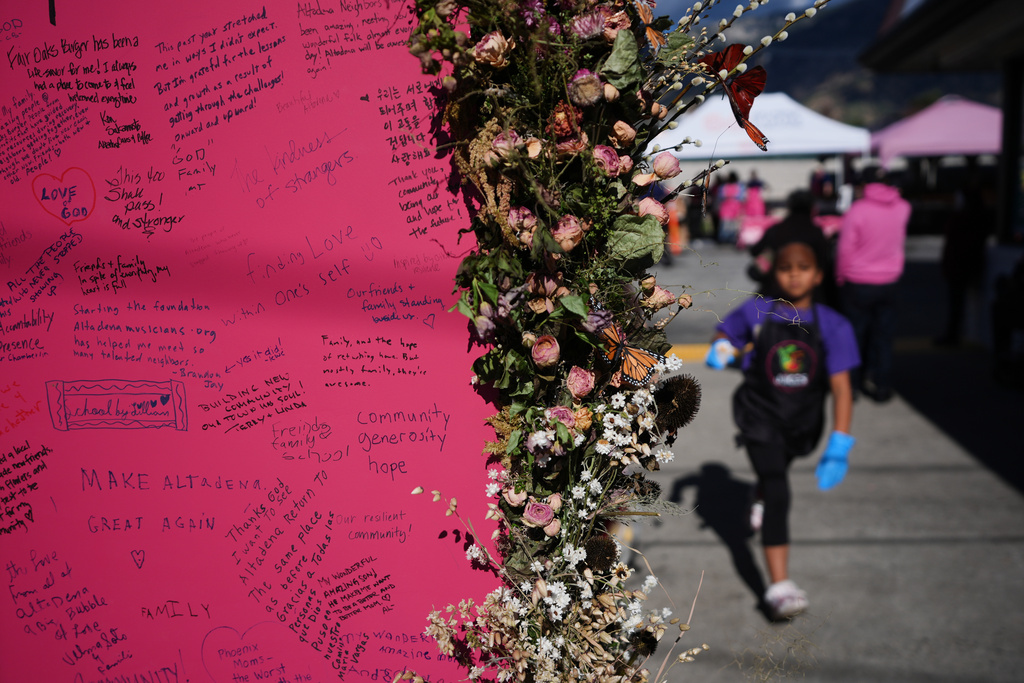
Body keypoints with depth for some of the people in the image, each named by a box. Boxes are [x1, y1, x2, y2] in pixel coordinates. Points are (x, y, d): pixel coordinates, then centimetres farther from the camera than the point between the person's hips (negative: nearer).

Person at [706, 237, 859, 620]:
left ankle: (760, 500, 67)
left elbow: (841, 389, -18)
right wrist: (720, 348, -17)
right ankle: (779, 587, -19)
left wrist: (838, 446, -25)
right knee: (778, 493, -16)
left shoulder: (833, 326, -14)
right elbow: (725, 331, 8)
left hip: (803, 423, 3)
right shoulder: (756, 313, -12)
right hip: (760, 417, -3)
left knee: (776, 470, 29)